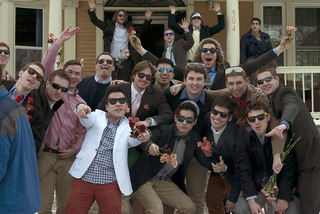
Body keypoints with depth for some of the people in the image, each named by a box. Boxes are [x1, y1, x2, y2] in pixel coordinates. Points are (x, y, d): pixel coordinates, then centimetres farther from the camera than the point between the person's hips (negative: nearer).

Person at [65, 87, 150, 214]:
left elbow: (132, 140, -11)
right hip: (83, 179, 1)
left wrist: (142, 137, -36)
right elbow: (87, 119, -9)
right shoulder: (98, 117, 12)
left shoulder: (129, 126, 9)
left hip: (109, 184, -1)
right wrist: (81, 108, -33)